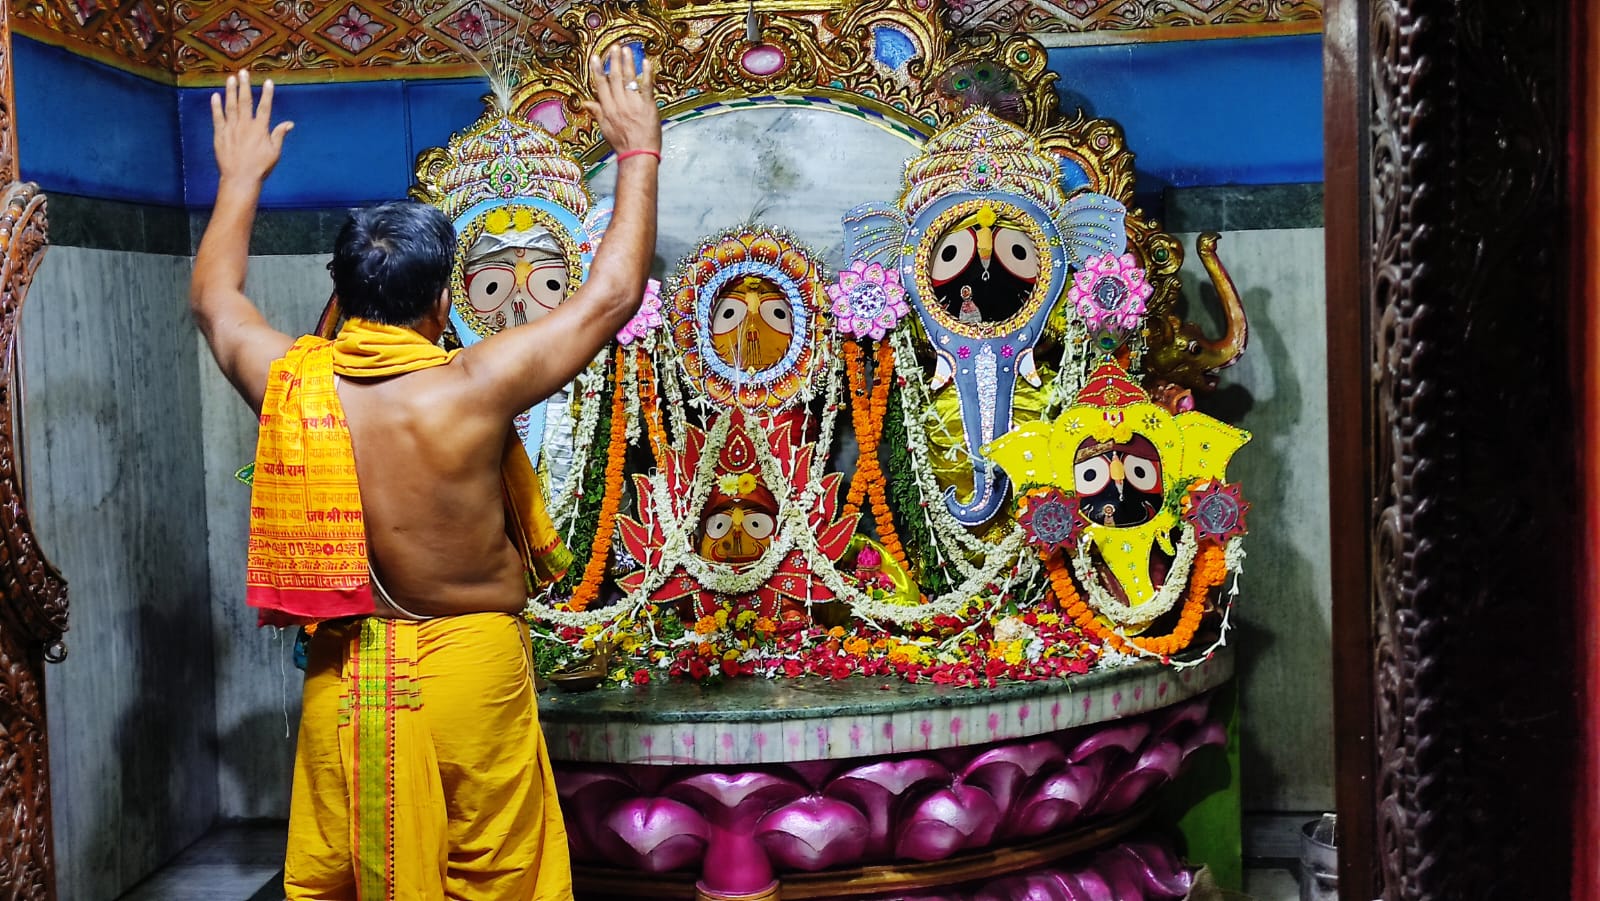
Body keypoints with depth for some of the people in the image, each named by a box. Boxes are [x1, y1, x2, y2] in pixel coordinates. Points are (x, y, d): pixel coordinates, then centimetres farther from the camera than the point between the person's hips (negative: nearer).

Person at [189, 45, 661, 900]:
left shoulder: (290, 382, -7)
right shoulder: (472, 389, -18)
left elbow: (213, 298, 16)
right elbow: (612, 293, -8)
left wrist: (240, 178, 29)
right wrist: (638, 152, 3)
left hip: (341, 674, 4)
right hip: (468, 669, -3)